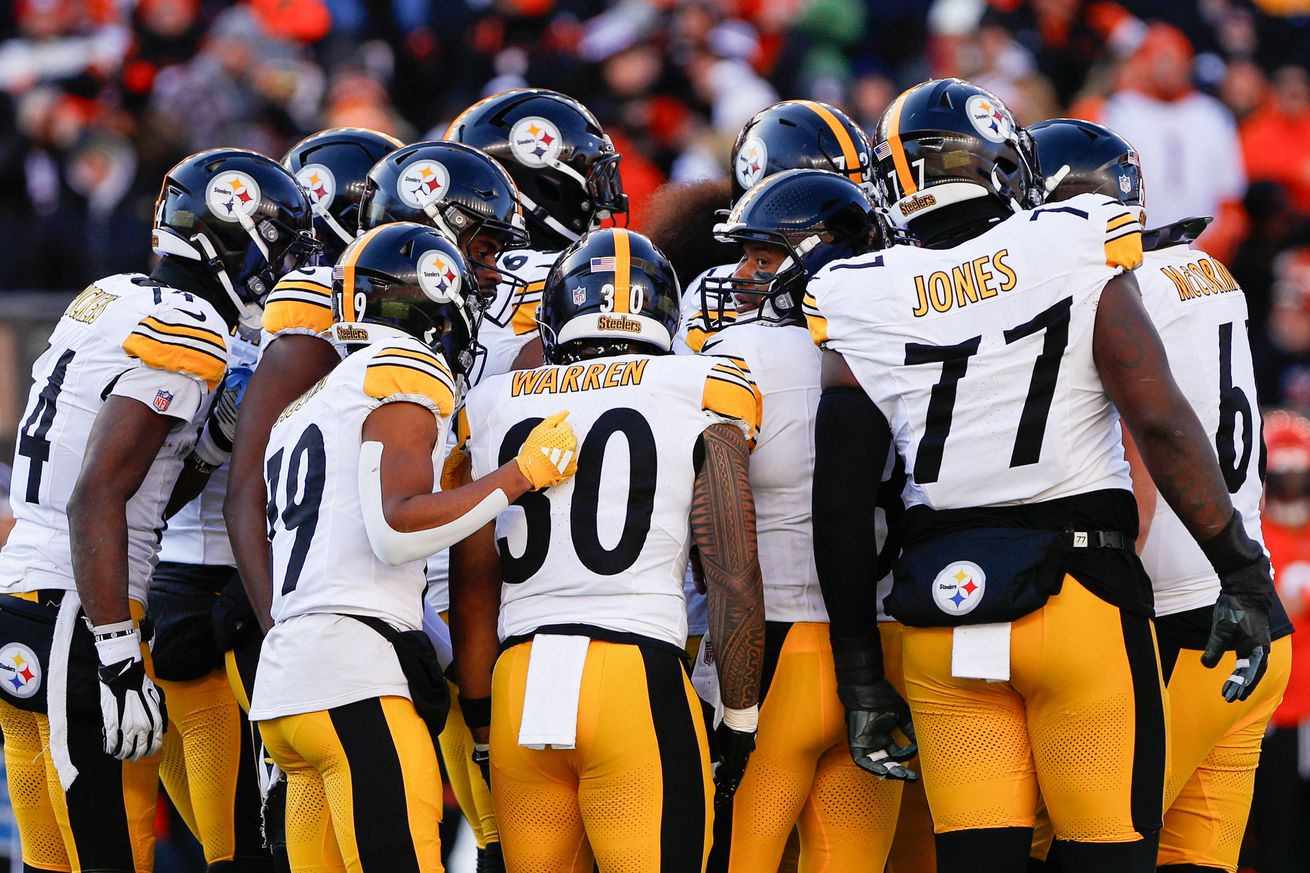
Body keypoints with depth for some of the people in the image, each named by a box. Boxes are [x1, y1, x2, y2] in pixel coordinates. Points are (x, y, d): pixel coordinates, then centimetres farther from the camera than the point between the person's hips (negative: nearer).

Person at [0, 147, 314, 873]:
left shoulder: (113, 299, 15)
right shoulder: (187, 334, -12)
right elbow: (97, 500, -21)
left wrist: (215, 440, 8)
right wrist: (119, 663, -22)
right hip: (73, 622, -9)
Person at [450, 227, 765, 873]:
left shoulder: (495, 408, 14)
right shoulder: (701, 398, 5)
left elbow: (472, 593, 14)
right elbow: (734, 579, 0)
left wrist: (482, 720, 22)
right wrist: (739, 721, 9)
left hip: (518, 685, 4)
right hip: (640, 677, -4)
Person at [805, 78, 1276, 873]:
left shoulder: (862, 308, 5)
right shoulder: (1076, 257, -3)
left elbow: (841, 511, 6)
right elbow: (1161, 421, -9)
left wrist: (861, 675, 14)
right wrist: (1243, 573, -2)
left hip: (944, 614, 3)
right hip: (1081, 595, -3)